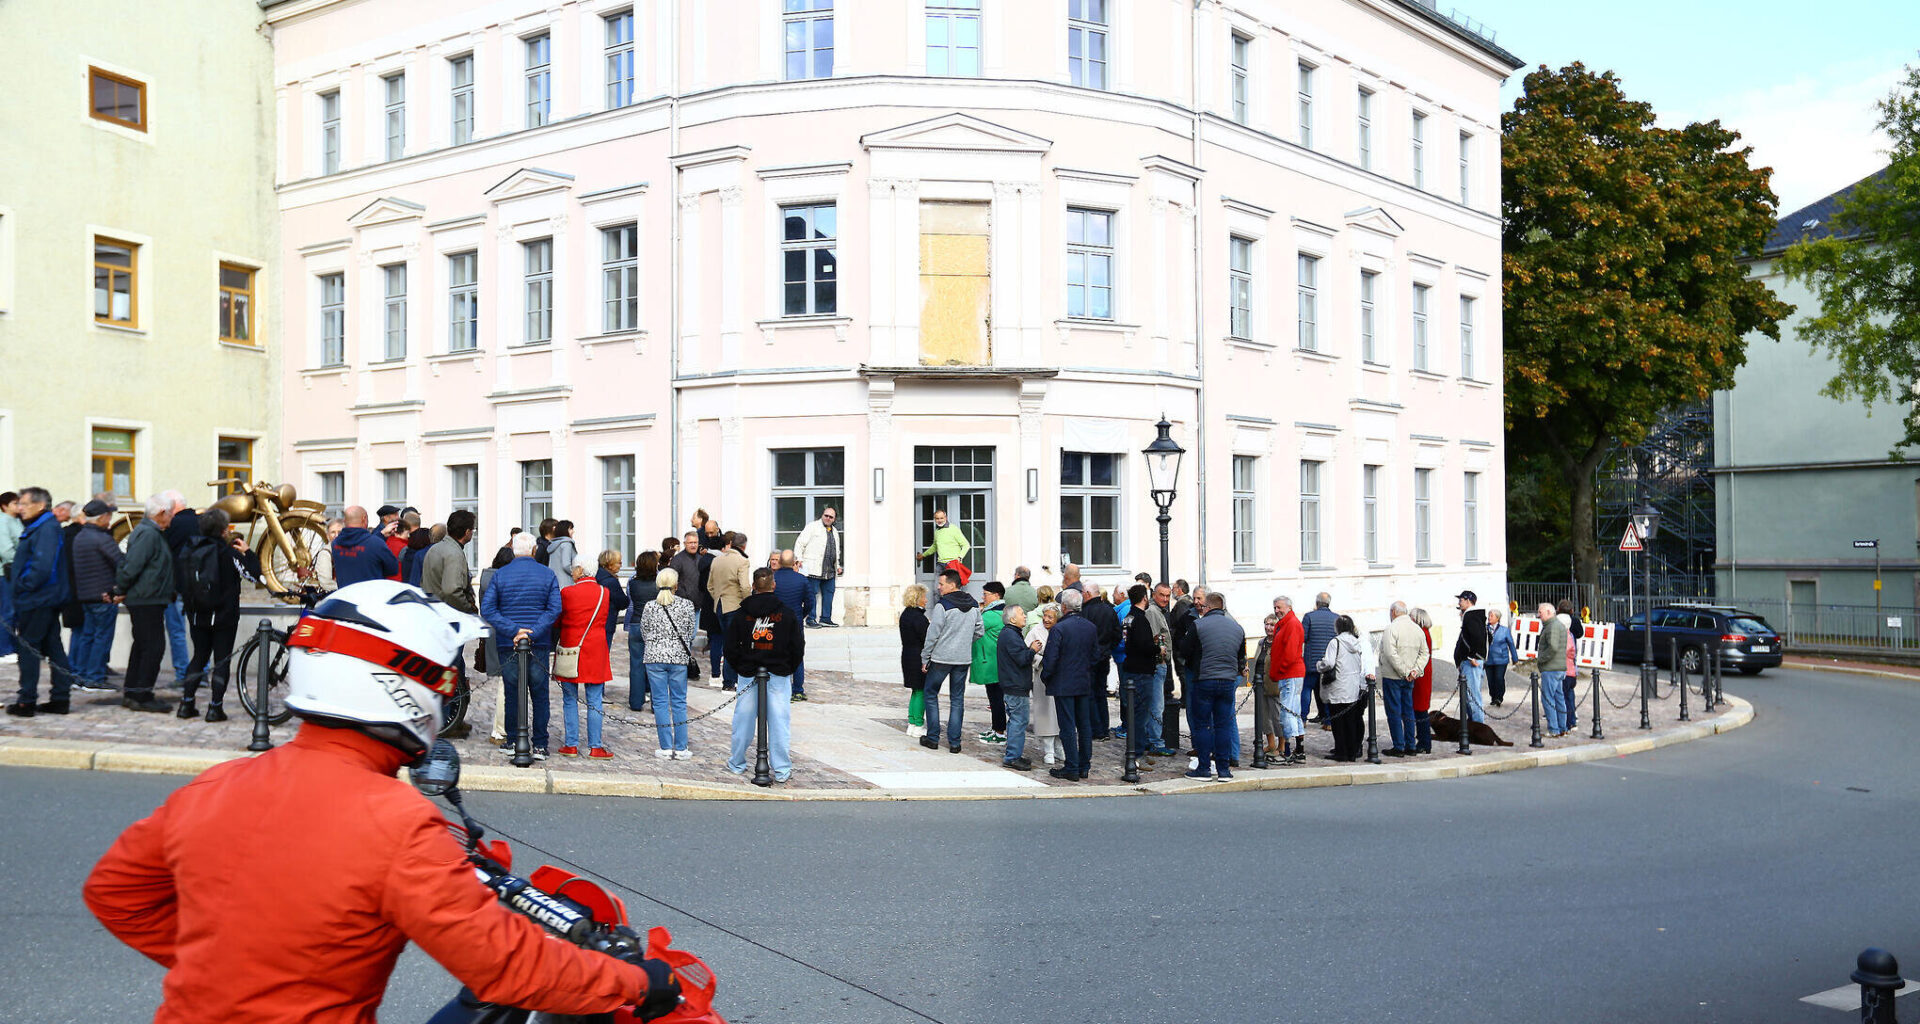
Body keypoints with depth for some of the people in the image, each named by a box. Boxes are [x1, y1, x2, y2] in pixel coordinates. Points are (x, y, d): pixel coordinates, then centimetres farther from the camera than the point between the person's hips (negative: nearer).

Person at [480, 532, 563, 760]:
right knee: (540, 694, 7)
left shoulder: (500, 574, 2)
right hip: (540, 644, 0)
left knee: (512, 693, 9)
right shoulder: (548, 574, 1)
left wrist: (513, 631, -12)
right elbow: (555, 609, -8)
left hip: (507, 645, 0)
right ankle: (540, 745, 8)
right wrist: (533, 633, -12)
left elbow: (486, 609, -6)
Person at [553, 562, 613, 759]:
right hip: (596, 652, 1)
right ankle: (595, 747, 4)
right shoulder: (604, 593, -1)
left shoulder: (566, 592, -7)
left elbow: (556, 622, 2)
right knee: (595, 702, 5)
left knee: (569, 700, 8)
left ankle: (571, 745, 9)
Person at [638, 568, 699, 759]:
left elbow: (645, 634, 7)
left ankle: (666, 748, 5)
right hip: (679, 658, 0)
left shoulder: (649, 607, -3)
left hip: (655, 657, 0)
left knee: (660, 702, 5)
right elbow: (690, 633, 5)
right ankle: (681, 749, 7)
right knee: (679, 702, 7)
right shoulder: (687, 605, -4)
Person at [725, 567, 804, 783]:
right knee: (779, 721, 2)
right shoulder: (788, 614, -2)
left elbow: (731, 649, 3)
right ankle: (782, 770, 4)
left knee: (744, 719, 12)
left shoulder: (740, 614, 0)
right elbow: (798, 647, 1)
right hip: (779, 675, -1)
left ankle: (737, 764, 23)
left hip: (748, 674, 1)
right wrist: (788, 669, 15)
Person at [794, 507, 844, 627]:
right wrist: (798, 559, -11)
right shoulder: (812, 527, 1)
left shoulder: (835, 532, 23)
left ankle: (825, 618, 13)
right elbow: (800, 543, -3)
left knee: (828, 594, 6)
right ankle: (811, 619, -2)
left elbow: (837, 551, 32)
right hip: (813, 569, -7)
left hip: (830, 571, 7)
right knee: (812, 594, -6)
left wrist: (838, 565, 23)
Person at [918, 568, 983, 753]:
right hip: (964, 659, 5)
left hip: (941, 658, -5)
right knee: (957, 699, 10)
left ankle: (933, 738, 12)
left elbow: (932, 634, -13)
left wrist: (924, 659, -3)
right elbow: (980, 631, 12)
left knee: (931, 694, 11)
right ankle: (954, 742, 8)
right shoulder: (974, 605, 4)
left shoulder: (942, 605, -15)